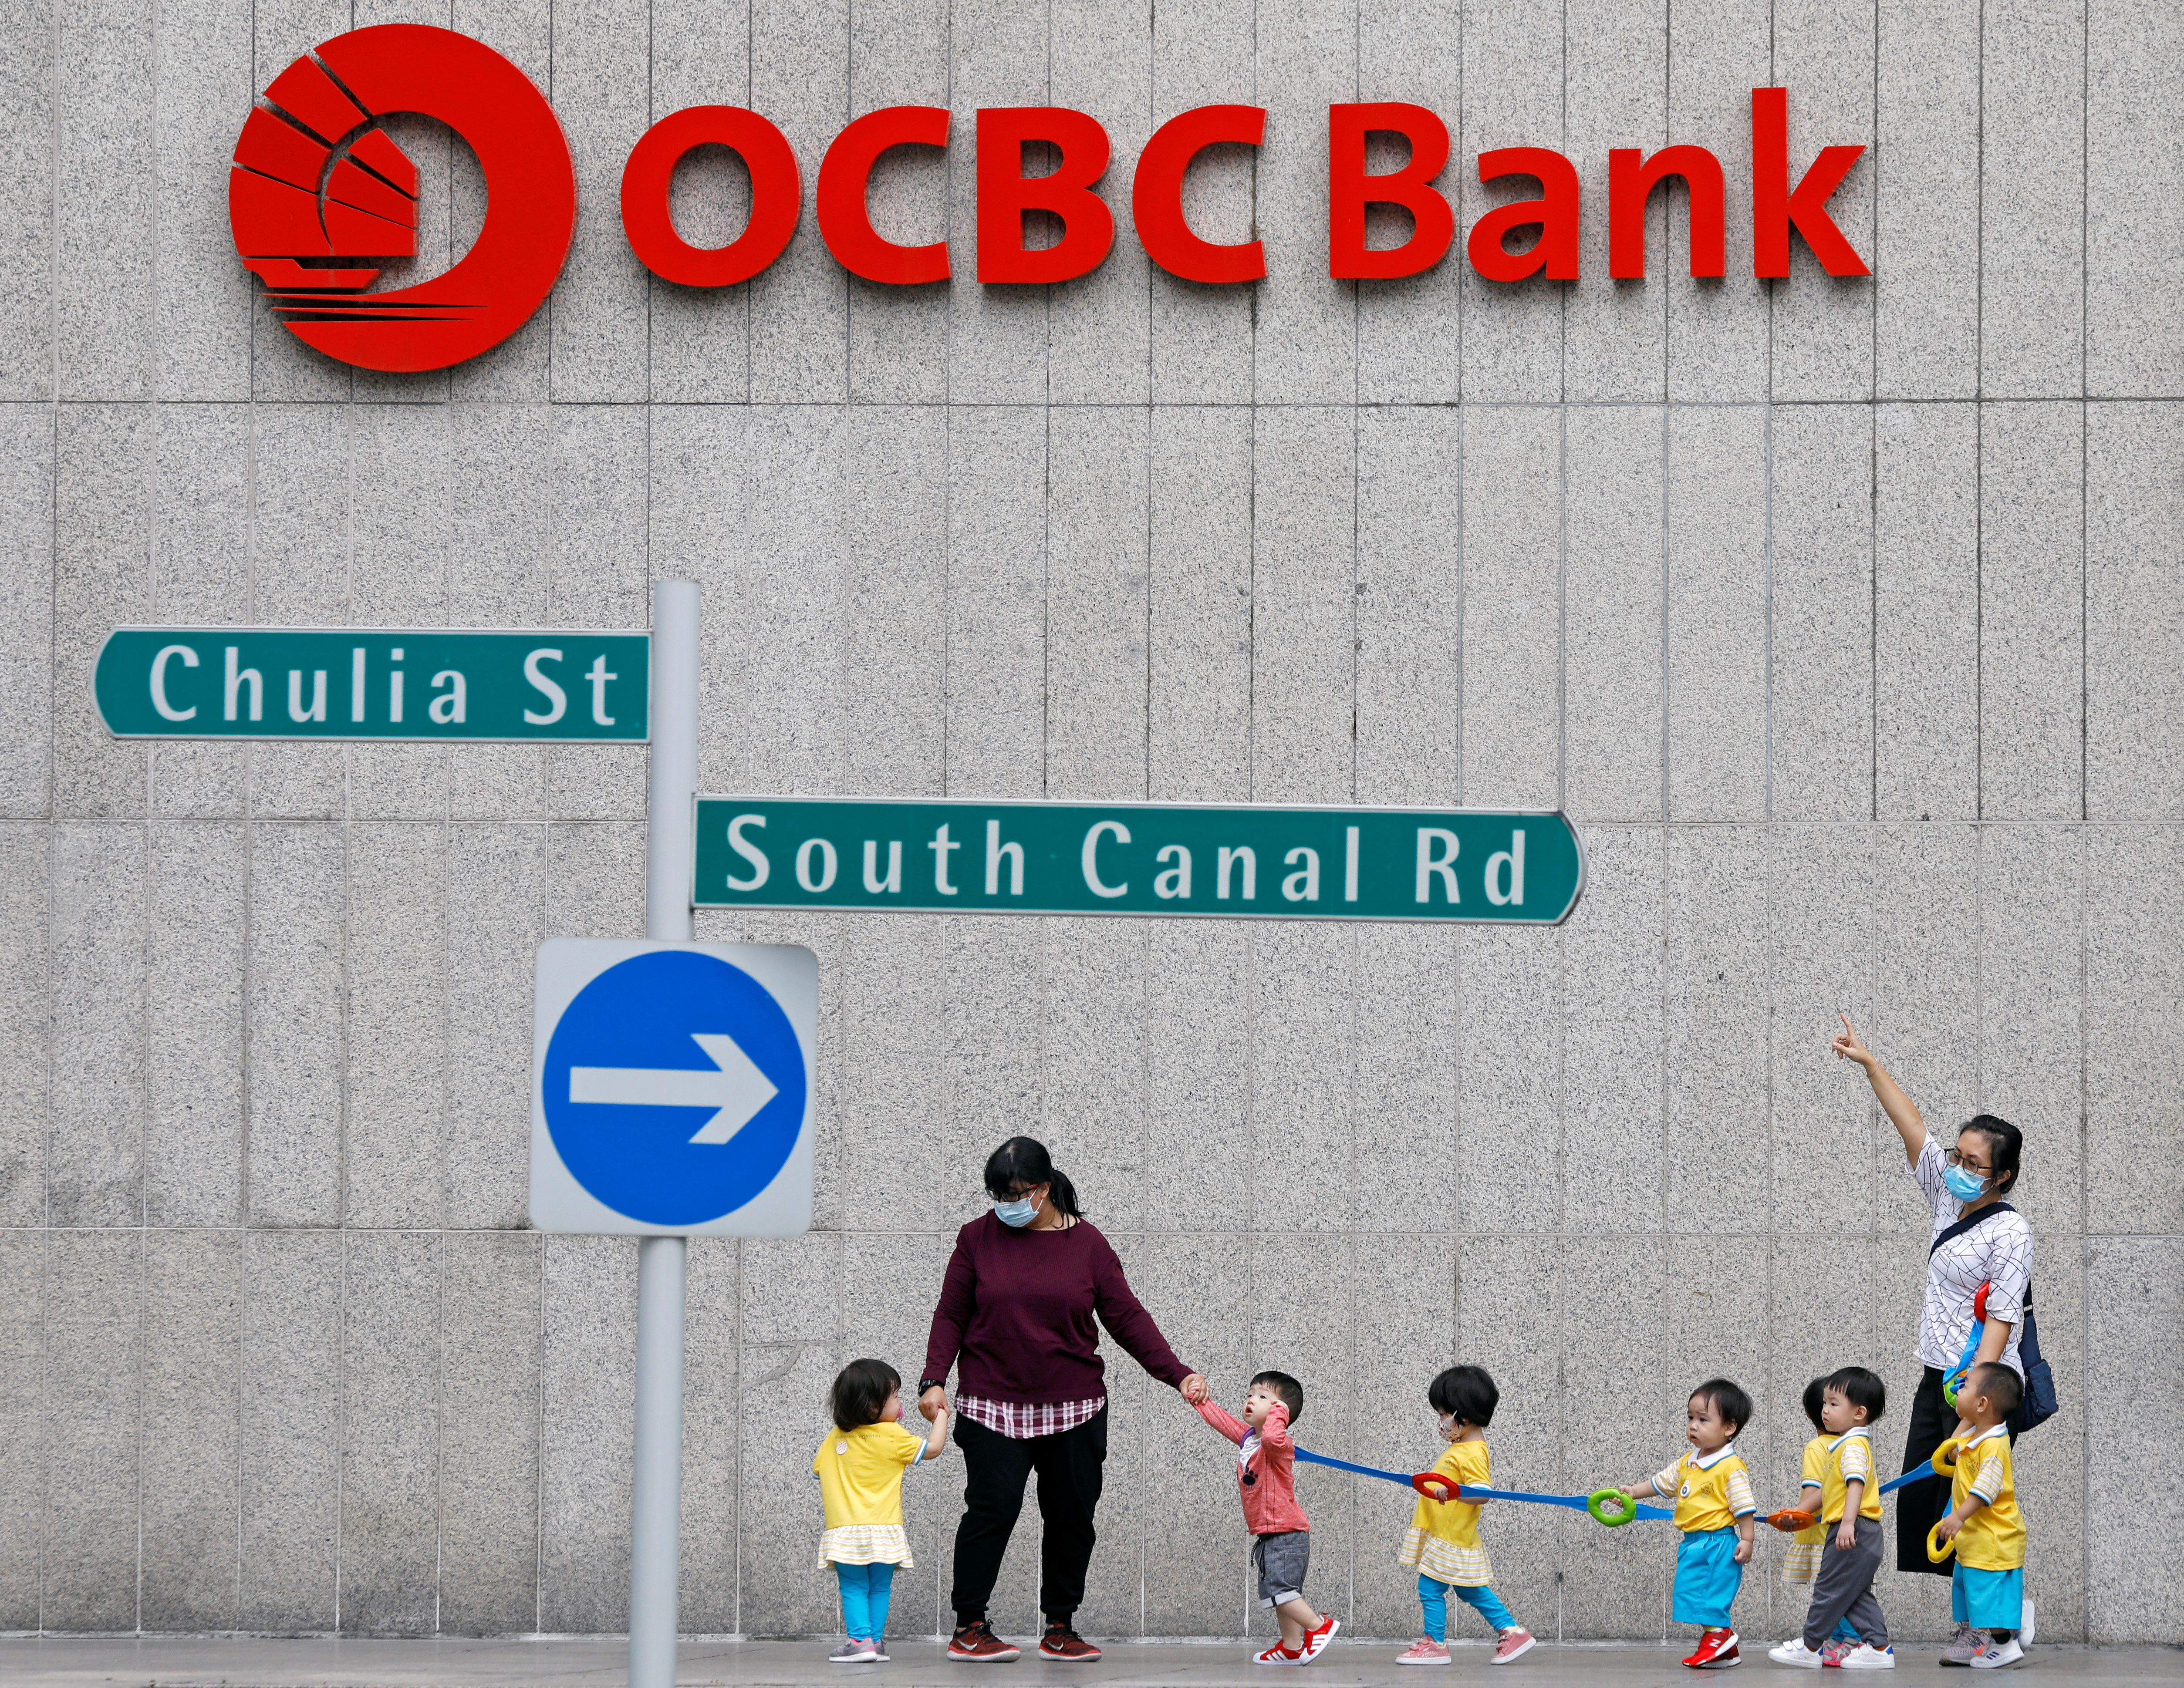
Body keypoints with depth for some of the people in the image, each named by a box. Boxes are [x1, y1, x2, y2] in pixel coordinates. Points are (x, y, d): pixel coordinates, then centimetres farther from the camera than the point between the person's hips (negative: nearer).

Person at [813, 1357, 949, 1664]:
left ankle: (860, 1640, -10)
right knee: (879, 1588, 9)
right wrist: (941, 1417, 14)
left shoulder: (835, 1438, 6)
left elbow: (818, 1468, 19)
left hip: (843, 1532, 2)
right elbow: (932, 1448, 0)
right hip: (882, 1531, -2)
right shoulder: (892, 1437, -7)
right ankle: (876, 1640, 7)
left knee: (854, 1588, 2)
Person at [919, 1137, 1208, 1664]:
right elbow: (951, 1316, 5)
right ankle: (968, 1628, -2)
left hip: (1074, 1410, 2)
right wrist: (934, 1380, -7)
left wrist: (1178, 1374, -5)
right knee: (992, 1508, -11)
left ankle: (1060, 1629, 15)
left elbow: (1127, 1318, 3)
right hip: (993, 1405, -2)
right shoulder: (978, 1238, 2)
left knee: (1072, 1515, 3)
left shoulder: (1086, 1243, 3)